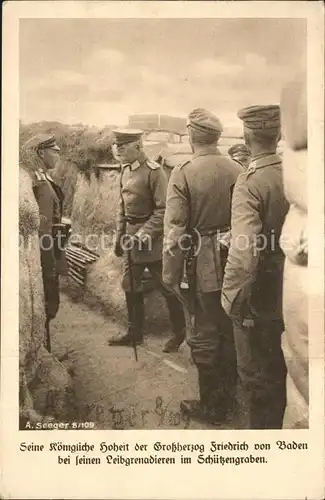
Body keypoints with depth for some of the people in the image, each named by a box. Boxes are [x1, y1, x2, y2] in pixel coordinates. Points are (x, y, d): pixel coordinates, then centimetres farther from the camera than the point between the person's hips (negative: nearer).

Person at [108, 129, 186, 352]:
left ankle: (179, 333, 22)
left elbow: (163, 210, -18)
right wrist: (120, 236, 15)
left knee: (166, 286, 5)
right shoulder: (125, 170, 9)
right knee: (130, 285, 13)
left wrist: (144, 234, -21)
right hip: (132, 237, 8)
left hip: (152, 238, -8)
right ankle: (135, 332, 29)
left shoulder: (154, 171, -15)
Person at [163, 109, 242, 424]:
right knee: (230, 330, 19)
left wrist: (170, 273, -7)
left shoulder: (183, 173, -14)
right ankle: (228, 395, 36)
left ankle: (211, 406, 22)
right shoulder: (238, 171, -2)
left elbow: (175, 229, -16)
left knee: (205, 334, 9)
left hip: (203, 266, -4)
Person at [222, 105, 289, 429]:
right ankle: (279, 425, 43)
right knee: (283, 369, 24)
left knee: (255, 375, 13)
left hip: (259, 297, -6)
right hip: (292, 294, 6)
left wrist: (230, 298, -16)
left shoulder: (250, 182, -21)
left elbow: (245, 252, -30)